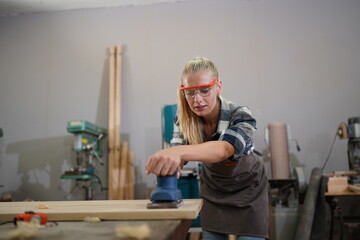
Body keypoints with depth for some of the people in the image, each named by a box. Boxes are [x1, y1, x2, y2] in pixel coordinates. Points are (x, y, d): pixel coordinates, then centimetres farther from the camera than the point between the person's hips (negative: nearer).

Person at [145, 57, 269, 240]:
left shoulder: (241, 117, -31)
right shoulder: (184, 119, -18)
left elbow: (223, 149, -49)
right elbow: (176, 150, -29)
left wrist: (180, 151, -69)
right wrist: (170, 161, -55)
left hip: (247, 189, -3)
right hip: (213, 188, 3)